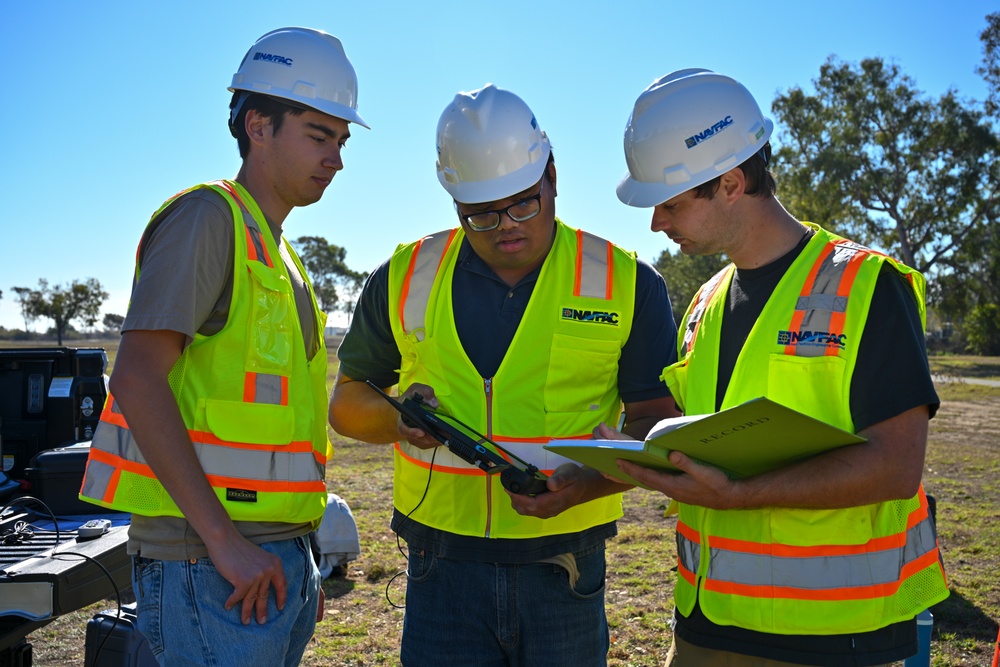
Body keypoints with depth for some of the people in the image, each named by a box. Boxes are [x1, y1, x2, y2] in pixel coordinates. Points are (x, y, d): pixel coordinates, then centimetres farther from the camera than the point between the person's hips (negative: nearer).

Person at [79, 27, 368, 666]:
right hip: (209, 561, -9)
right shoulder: (209, 217, -8)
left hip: (274, 562, 9)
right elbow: (138, 379, -19)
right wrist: (224, 539, -22)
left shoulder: (277, 256, 18)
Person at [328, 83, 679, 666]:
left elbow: (658, 425, 2)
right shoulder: (405, 279, 4)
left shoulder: (626, 283, 0)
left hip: (565, 575, 0)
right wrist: (396, 417, -9)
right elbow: (347, 403, 13)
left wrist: (585, 482, -17)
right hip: (445, 571, 1)